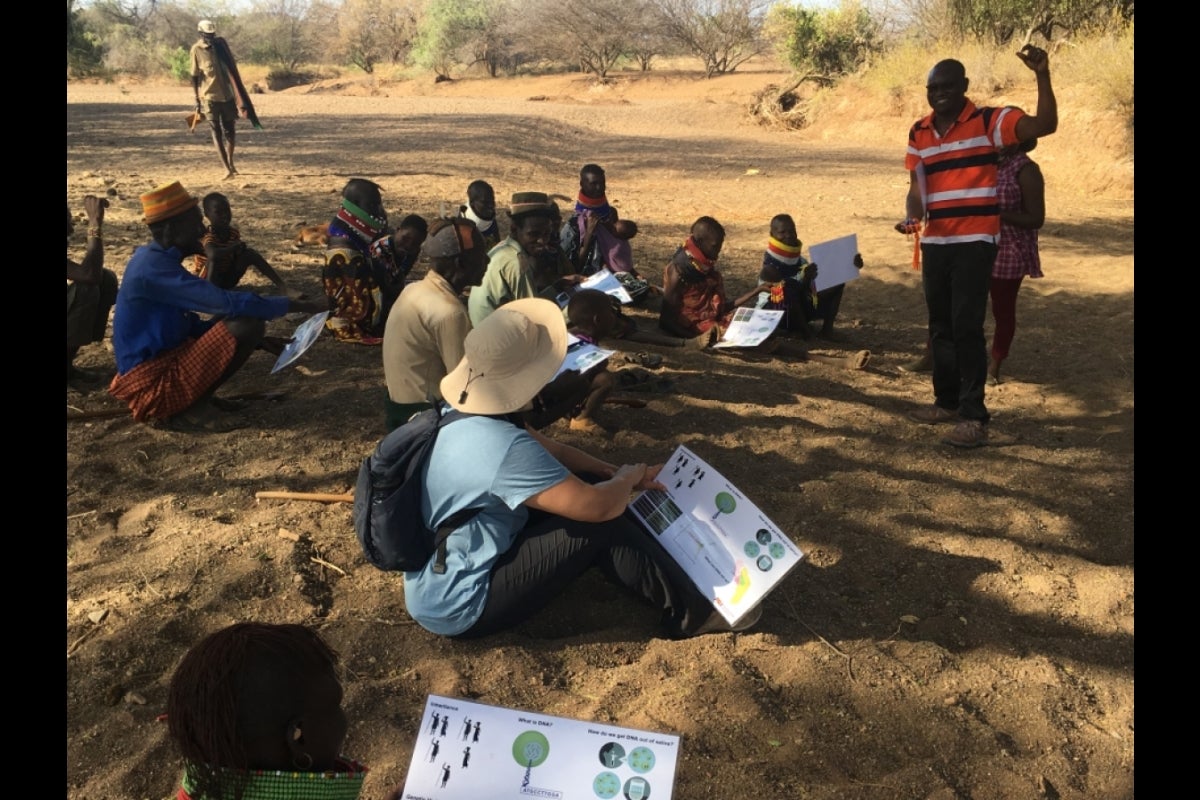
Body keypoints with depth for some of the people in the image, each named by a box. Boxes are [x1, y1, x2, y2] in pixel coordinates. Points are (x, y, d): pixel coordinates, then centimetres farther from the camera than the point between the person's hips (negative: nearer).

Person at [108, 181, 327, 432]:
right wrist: (302, 306, -20)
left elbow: (190, 323, 16)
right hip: (151, 384, -10)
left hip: (158, 364, 10)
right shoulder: (155, 267, -20)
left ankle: (191, 400, 8)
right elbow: (229, 304, -26)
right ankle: (188, 409, -9)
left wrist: (257, 341, 10)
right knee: (248, 325, -20)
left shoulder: (155, 260, 11)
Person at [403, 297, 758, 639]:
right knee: (602, 525, -14)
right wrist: (628, 477, -4)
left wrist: (618, 474, 4)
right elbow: (600, 506, -26)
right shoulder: (502, 448, -32)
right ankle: (690, 612, 3)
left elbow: (552, 452, 11)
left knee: (581, 486, 7)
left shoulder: (462, 415, -1)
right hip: (459, 607, -9)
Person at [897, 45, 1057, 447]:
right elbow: (917, 187, 9)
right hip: (935, 243, 6)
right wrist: (913, 217, -11)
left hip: (975, 242, -6)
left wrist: (1042, 75, -27)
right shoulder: (919, 133, 10)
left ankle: (973, 415, -4)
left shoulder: (990, 121, -5)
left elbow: (1044, 125, -17)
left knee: (967, 326, -10)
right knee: (941, 325, 13)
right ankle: (946, 401, 26)